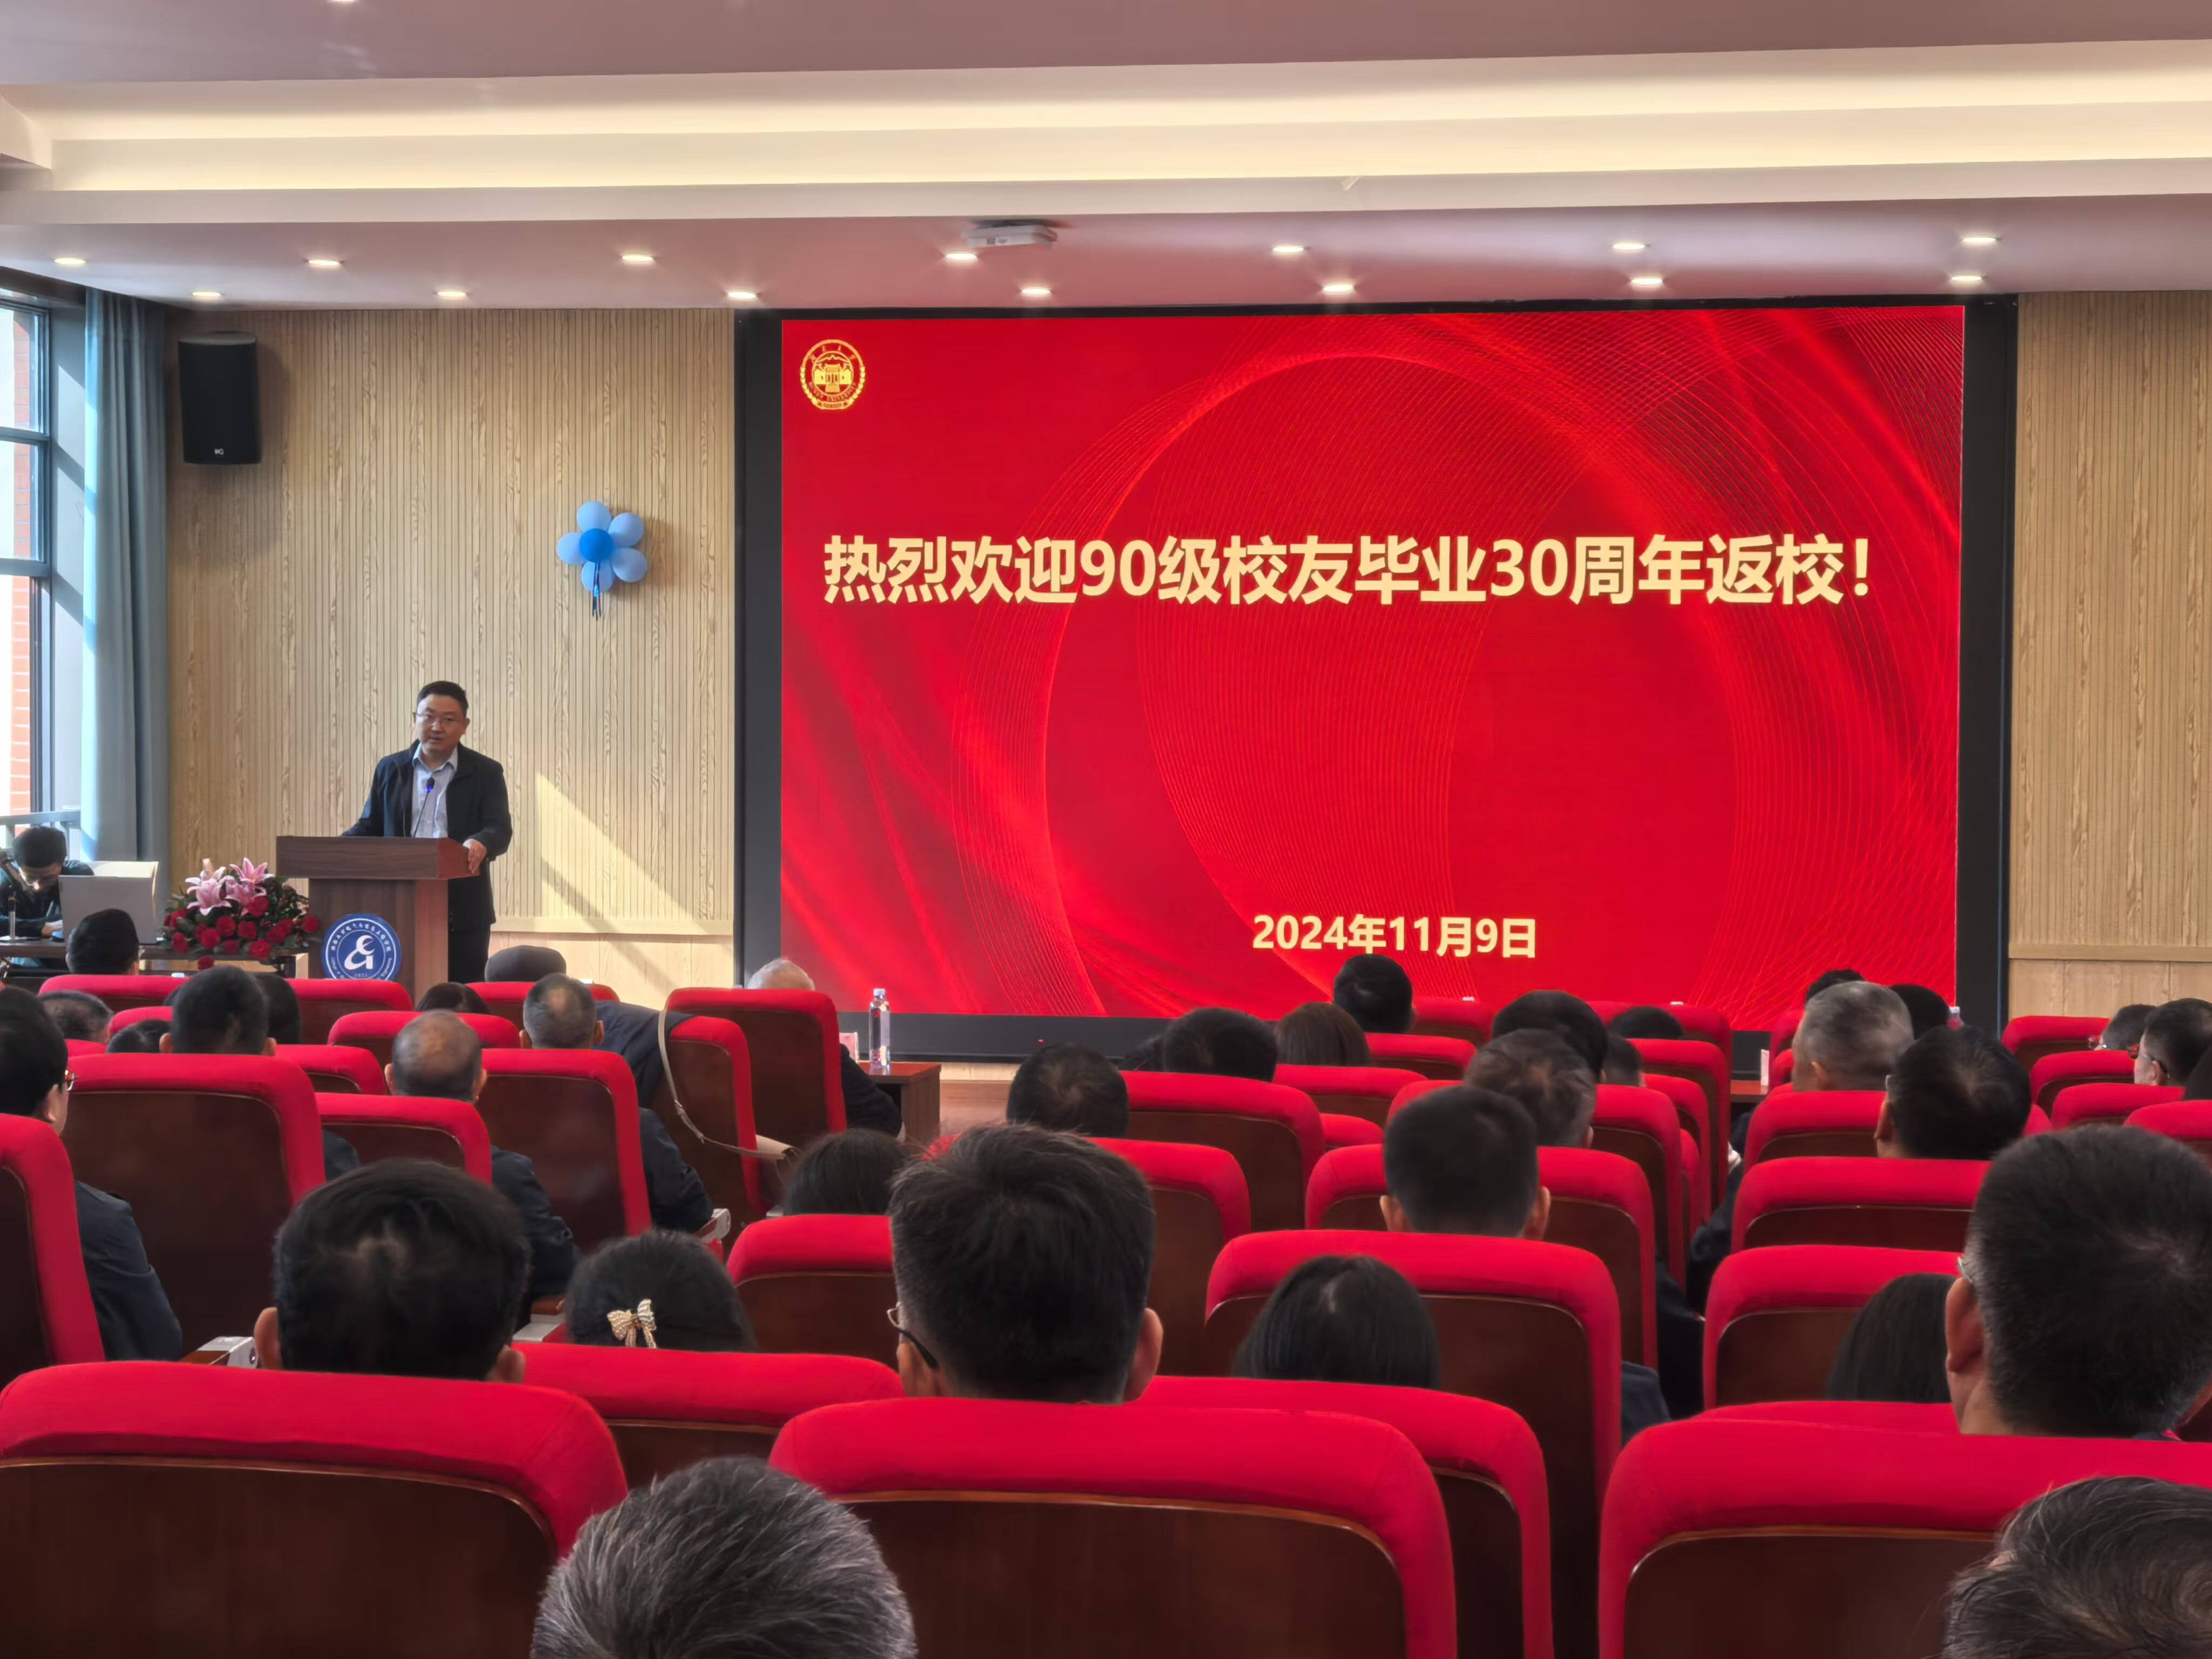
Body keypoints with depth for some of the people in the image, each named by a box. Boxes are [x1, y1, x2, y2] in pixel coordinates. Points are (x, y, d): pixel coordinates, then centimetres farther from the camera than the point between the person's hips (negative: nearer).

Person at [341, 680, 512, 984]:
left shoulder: (485, 774, 4)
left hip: (462, 913, -2)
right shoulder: (390, 770, 14)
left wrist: (480, 845, -30)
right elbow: (370, 826, 15)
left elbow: (500, 829, -6)